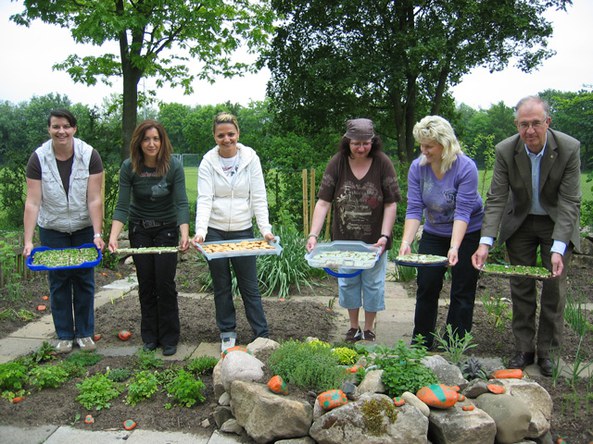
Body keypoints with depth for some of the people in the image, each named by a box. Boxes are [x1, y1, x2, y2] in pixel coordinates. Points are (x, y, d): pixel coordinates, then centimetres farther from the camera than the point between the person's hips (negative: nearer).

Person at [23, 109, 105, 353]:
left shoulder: (89, 155, -15)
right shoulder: (38, 158, -13)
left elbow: (94, 200, -16)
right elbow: (32, 202, -16)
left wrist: (97, 235, -21)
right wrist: (28, 241, -21)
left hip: (84, 229, 0)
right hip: (53, 230, 0)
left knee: (84, 280, 6)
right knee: (58, 282, 6)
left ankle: (84, 333, 21)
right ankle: (64, 335, 21)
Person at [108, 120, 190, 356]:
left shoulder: (174, 166, -17)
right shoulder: (129, 167, -14)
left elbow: (181, 203, -21)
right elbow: (122, 206, -14)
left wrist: (185, 234, -35)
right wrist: (113, 236, -27)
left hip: (167, 229, -2)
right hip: (140, 230, 2)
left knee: (165, 283, -3)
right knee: (146, 284, 7)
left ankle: (169, 339, 11)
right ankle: (150, 337, 21)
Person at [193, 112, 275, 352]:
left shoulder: (250, 158, -3)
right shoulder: (208, 162, -4)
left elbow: (259, 198, -4)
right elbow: (204, 199, -12)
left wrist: (265, 229, -15)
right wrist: (200, 231, -25)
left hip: (243, 231, 0)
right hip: (215, 232, 1)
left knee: (250, 287, 5)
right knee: (221, 287, 12)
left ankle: (262, 335, 16)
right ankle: (227, 333, 27)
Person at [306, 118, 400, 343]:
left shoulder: (382, 163, -13)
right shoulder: (337, 163, -11)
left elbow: (390, 204, -10)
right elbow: (323, 202, -13)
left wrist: (384, 236, -19)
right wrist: (313, 235, -22)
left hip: (374, 239, -1)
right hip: (344, 238, 2)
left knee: (373, 284, 11)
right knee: (347, 282, 14)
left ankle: (369, 328, 31)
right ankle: (353, 327, 35)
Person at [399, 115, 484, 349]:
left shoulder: (466, 168, -23)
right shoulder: (417, 167, -13)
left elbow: (463, 212, -27)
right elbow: (414, 209, -16)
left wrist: (454, 248, -38)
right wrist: (406, 242, -29)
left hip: (467, 234, -3)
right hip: (434, 233, 3)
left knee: (462, 292, 3)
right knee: (426, 286, 5)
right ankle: (421, 343, 20)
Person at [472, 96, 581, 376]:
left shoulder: (569, 149, -22)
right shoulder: (505, 151, -19)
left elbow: (569, 202, -23)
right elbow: (496, 199, -19)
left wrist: (558, 248, -32)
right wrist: (485, 242, -31)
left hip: (557, 222, -1)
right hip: (520, 223, 1)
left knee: (554, 289, 2)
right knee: (521, 288, 6)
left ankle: (546, 351, 18)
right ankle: (524, 349, 19)